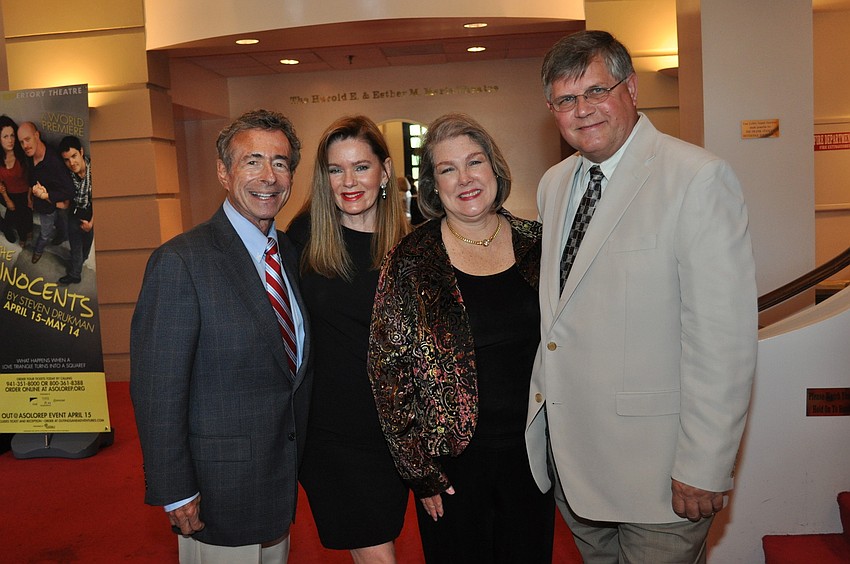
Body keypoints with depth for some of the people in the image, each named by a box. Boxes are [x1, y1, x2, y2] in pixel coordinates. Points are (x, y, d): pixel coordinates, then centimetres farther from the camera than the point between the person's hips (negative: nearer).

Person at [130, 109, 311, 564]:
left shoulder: (290, 253, 4)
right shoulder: (181, 261, -19)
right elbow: (156, 387, -18)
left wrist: (299, 456, 11)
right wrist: (175, 492, -16)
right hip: (219, 490, -6)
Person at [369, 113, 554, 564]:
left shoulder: (536, 243, -1)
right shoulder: (410, 261, -9)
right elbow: (389, 370, -8)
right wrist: (419, 469, -8)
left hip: (532, 454, 3)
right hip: (453, 461, -2)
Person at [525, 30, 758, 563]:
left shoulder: (699, 178, -15)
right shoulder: (554, 184, 8)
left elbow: (723, 336, -19)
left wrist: (704, 469, -19)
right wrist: (545, 394, 10)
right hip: (567, 449, 7)